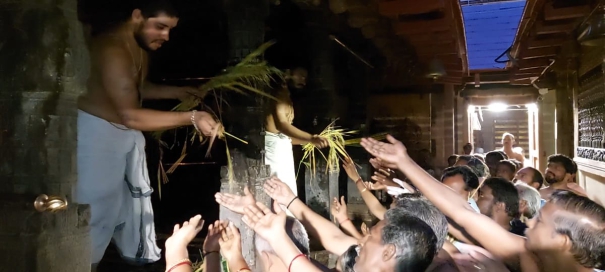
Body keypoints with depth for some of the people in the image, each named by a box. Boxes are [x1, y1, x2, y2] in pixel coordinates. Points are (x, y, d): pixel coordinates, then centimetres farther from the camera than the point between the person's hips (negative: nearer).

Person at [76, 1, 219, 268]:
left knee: (135, 200, 18)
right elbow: (131, 116, -35)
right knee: (99, 207, -3)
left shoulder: (141, 46, 1)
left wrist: (175, 92, 0)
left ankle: (141, 258, 34)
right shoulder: (113, 50, -30)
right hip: (97, 132, -10)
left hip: (125, 131, 10)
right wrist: (192, 118, -37)